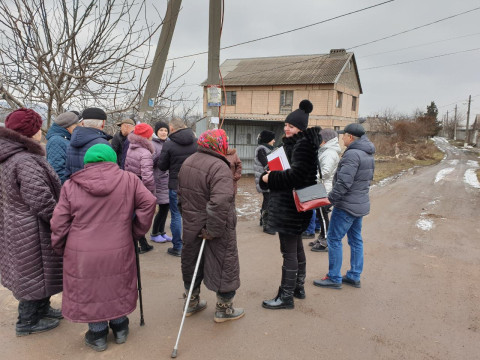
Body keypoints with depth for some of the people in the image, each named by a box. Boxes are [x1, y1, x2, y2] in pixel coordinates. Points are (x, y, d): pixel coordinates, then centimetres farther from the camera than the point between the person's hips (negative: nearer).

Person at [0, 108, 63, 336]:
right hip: (31, 231, -10)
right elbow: (40, 200, -27)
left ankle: (41, 309, 40)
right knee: (35, 273, 7)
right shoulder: (26, 161, -26)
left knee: (35, 272, 23)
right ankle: (28, 322, 24)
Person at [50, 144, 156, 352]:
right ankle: (120, 329, 37)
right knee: (118, 289, 21)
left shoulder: (71, 185, -2)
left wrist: (61, 250, 14)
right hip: (119, 251, 1)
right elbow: (148, 203, -7)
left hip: (82, 254, 0)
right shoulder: (128, 179, -3)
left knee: (90, 292, 18)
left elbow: (59, 225, -1)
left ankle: (97, 335, 32)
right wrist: (136, 232, 4)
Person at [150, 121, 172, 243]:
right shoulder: (153, 145, -8)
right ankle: (154, 234, 11)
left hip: (168, 180, 7)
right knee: (163, 207, -5)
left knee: (166, 206, 10)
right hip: (159, 180, -7)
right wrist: (160, 154, -28)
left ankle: (161, 232, 23)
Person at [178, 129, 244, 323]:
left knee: (192, 264, 22)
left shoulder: (187, 163, 5)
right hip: (216, 230, -8)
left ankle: (192, 302, 39)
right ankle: (224, 309, 23)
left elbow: (181, 194, 14)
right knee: (225, 265, 10)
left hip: (191, 227, 8)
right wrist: (213, 231, -26)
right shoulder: (219, 167, -23)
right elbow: (220, 203, -34)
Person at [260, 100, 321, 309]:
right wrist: (270, 175, 0)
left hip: (291, 206, -11)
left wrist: (270, 178, -17)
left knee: (289, 251, -3)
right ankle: (298, 288, 33)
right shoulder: (292, 143, 15)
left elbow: (297, 174, -26)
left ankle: (286, 297, 7)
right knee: (297, 248, 19)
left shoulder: (302, 145, -16)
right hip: (292, 205, 11)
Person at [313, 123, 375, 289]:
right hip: (361, 203, 10)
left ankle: (334, 278, 6)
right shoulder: (368, 155, 12)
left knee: (334, 238, -1)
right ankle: (354, 276, 24)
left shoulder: (352, 154, -20)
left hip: (347, 205, -10)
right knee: (356, 239, 15)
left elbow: (343, 182, -26)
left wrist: (330, 198, -17)